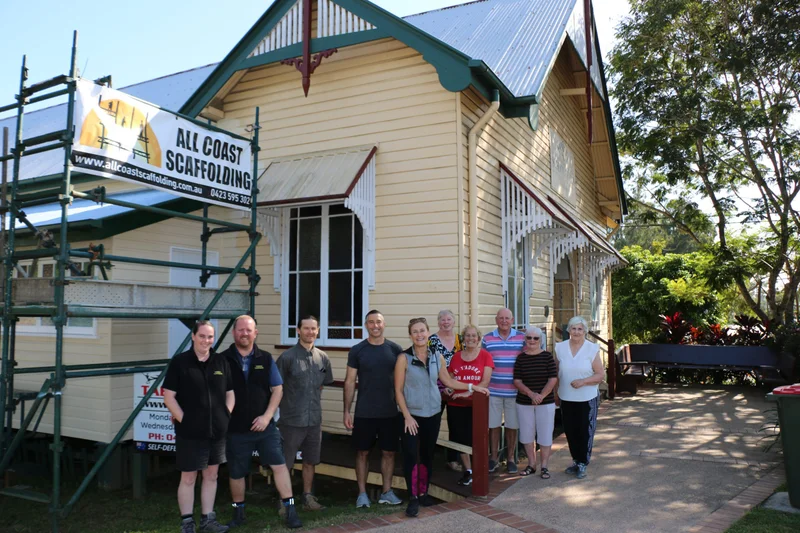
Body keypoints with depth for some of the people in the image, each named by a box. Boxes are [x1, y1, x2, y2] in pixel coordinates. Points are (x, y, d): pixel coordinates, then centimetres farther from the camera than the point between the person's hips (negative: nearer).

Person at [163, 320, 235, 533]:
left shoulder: (221, 362, 5)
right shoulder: (179, 362, -6)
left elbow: (230, 394, 12)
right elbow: (169, 397, -7)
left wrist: (225, 417, 1)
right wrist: (184, 420, -12)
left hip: (217, 431, 4)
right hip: (189, 432, -4)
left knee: (211, 475, 13)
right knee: (188, 478, 5)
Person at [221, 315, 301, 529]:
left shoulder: (266, 359, 1)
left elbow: (277, 389, 2)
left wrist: (267, 416, -8)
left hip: (264, 425, 1)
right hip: (236, 428, 0)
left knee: (279, 464, -4)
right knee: (236, 472, 12)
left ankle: (290, 509, 6)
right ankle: (238, 512, 31)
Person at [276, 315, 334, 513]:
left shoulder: (323, 358, 4)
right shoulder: (287, 357, -11)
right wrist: (290, 403, -4)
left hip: (315, 419, 5)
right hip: (292, 419, -5)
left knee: (310, 461, 16)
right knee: (285, 463, 5)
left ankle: (307, 497, 30)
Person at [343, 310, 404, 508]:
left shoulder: (395, 349, 0)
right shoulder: (357, 350, -3)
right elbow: (350, 382, 0)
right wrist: (347, 411, -4)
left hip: (391, 413, 1)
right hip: (364, 413, -1)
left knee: (388, 452, 10)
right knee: (363, 453, 7)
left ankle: (387, 492, 24)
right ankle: (362, 493, 21)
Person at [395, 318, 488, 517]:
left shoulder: (438, 357, 2)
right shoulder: (404, 358, -10)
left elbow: (448, 381, 15)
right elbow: (398, 390, -9)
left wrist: (472, 387, 10)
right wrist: (407, 416, -14)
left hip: (433, 414, 4)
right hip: (412, 414, -4)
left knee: (428, 454, 12)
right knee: (411, 455, -6)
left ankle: (423, 492, 27)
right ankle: (413, 498, 7)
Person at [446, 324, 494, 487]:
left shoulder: (485, 355, -1)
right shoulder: (456, 356, 9)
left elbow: (485, 381, -10)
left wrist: (468, 392, -19)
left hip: (476, 404, -3)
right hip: (456, 405, 4)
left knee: (474, 439, -1)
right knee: (460, 438, 8)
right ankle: (468, 471, 23)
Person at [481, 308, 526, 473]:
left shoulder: (522, 337, 3)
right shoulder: (487, 339, 3)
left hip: (514, 390, 0)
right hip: (492, 390, 0)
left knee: (512, 426, 9)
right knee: (493, 425, 7)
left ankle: (511, 458, 24)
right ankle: (494, 457, 22)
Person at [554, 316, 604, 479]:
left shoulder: (592, 349, -6)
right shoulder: (560, 348, 2)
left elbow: (600, 375, -6)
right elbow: (555, 372, 8)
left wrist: (583, 381, -20)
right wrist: (555, 392, 4)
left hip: (587, 398, -2)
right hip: (566, 398, 3)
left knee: (585, 432, 4)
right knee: (570, 431, 11)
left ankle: (583, 464, 19)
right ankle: (576, 461, 29)